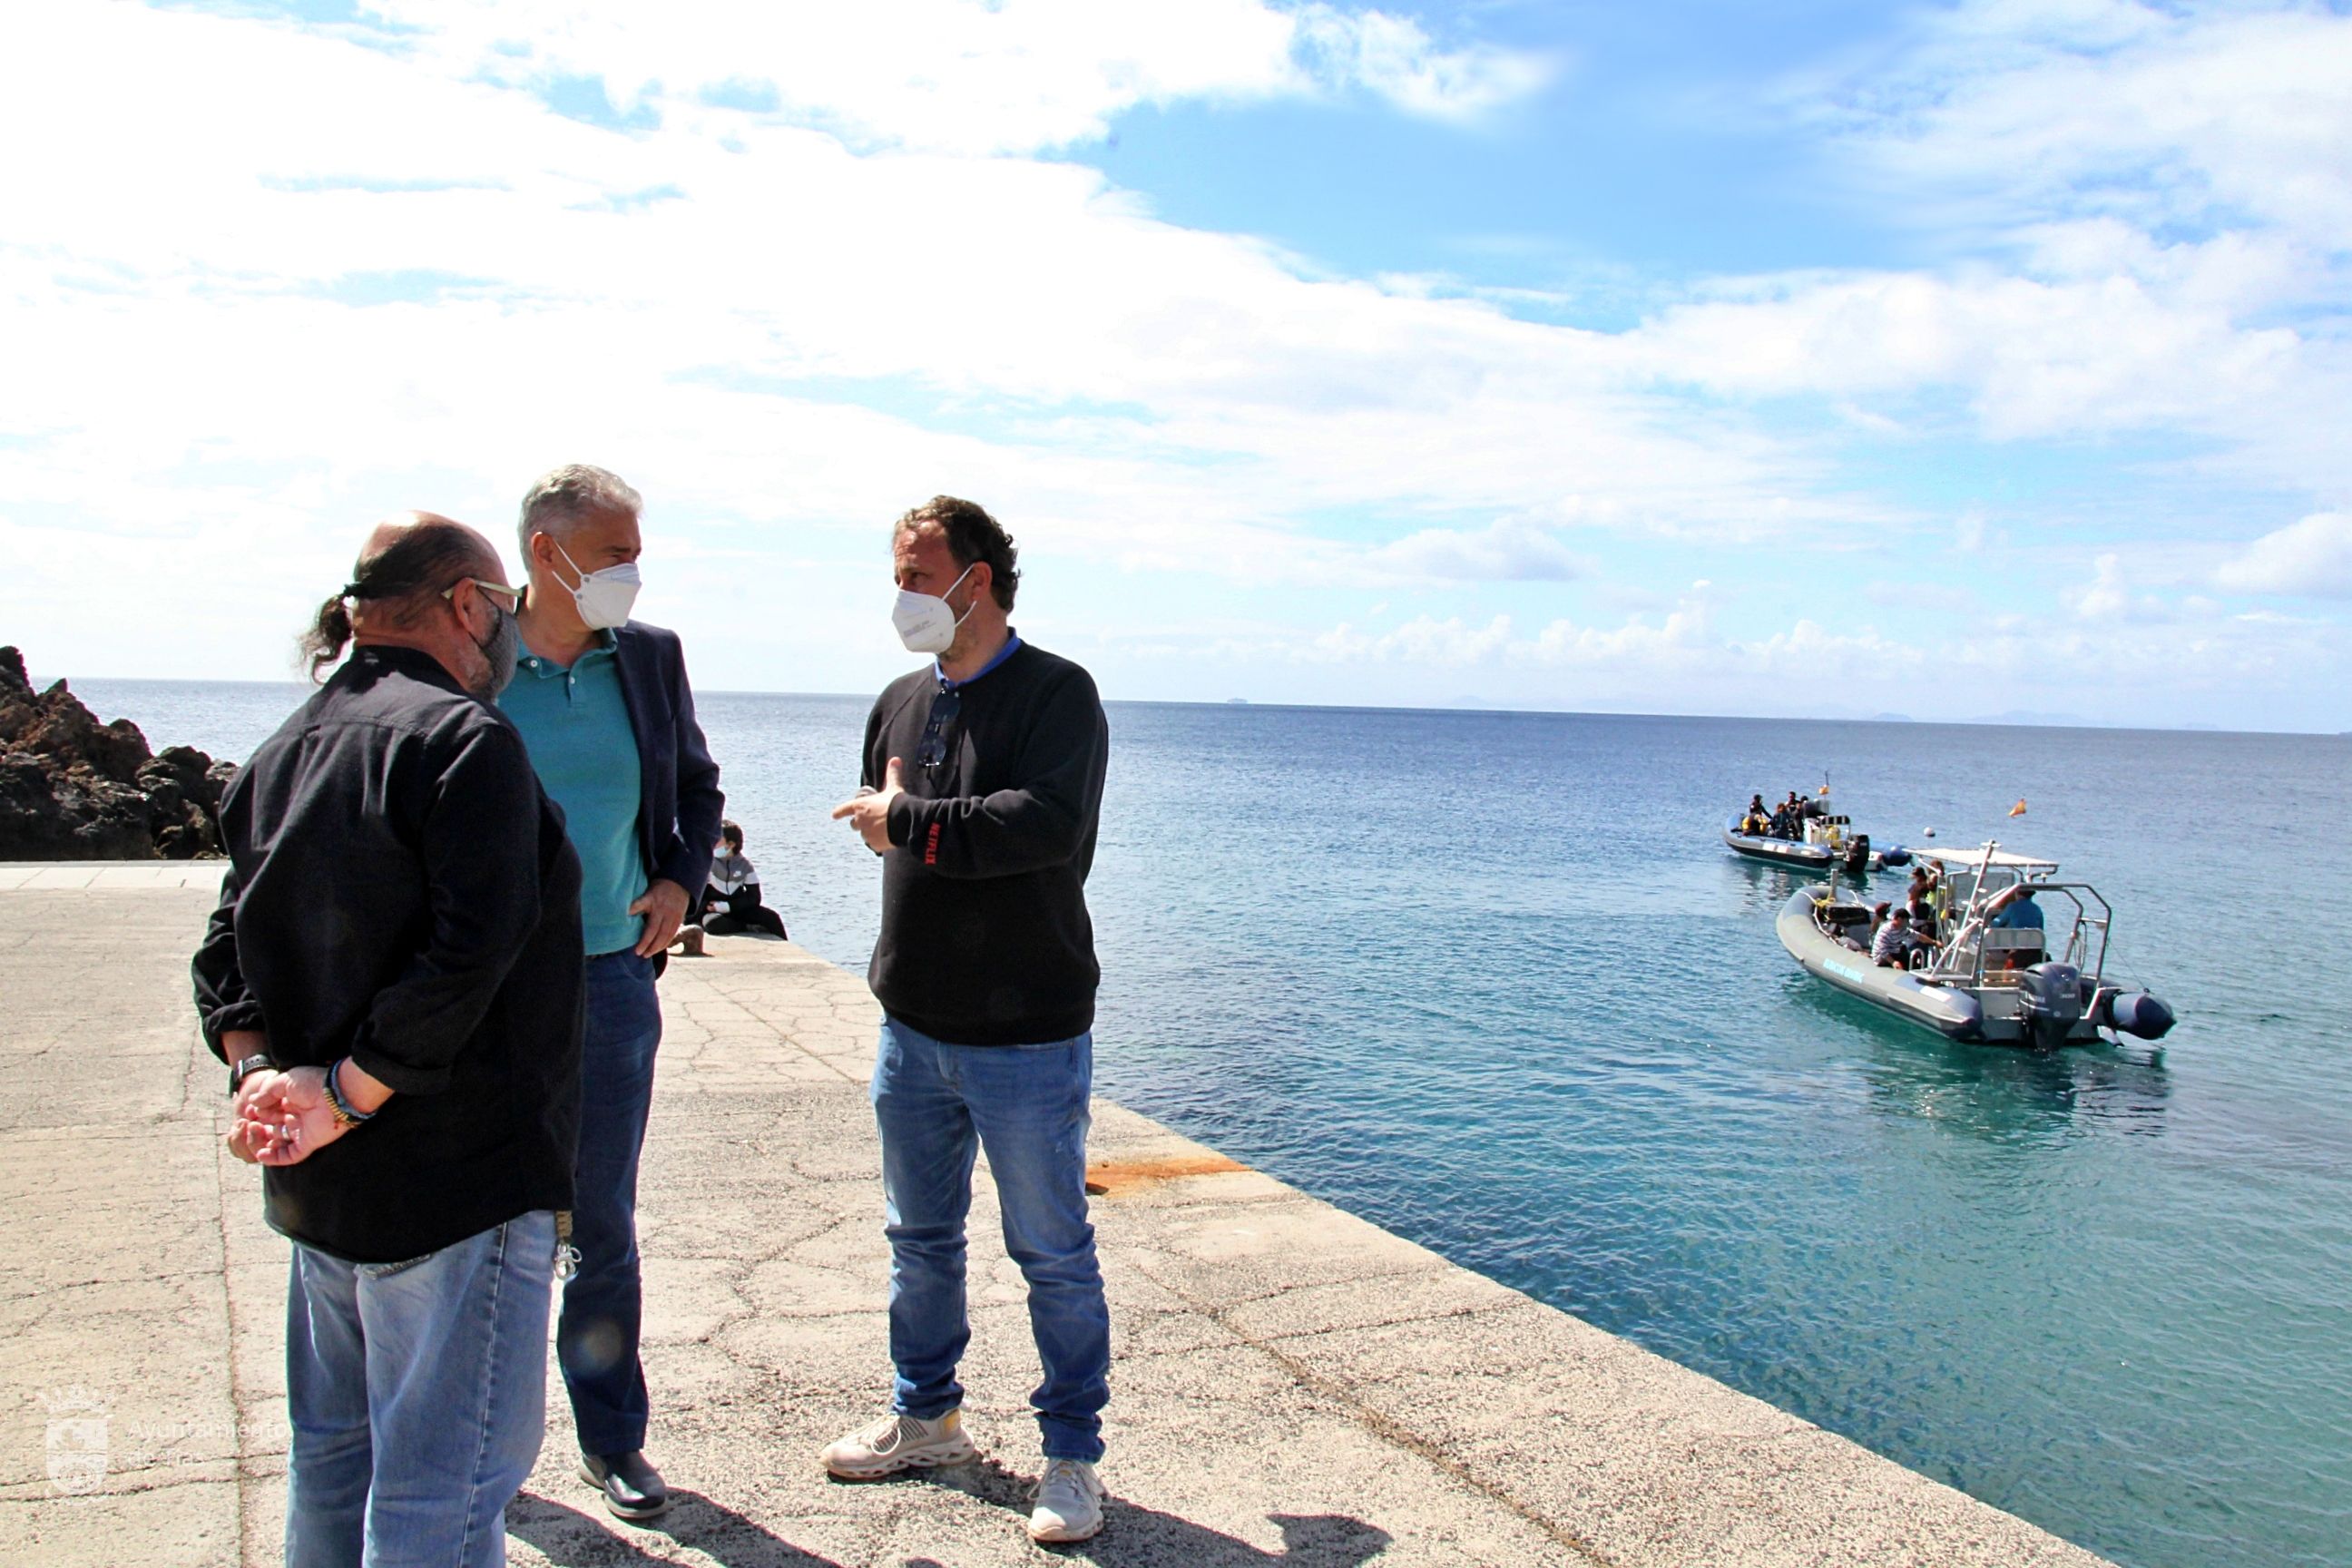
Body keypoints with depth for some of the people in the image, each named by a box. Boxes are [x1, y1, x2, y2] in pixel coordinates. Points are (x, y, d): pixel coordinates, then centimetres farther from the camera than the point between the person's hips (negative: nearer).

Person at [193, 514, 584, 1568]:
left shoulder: (285, 751, 12)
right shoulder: (464, 738, -16)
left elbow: (229, 951, 10)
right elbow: (465, 955, -25)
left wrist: (258, 1072, -4)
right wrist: (350, 1095, -17)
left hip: (320, 1178, 9)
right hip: (453, 1167, -9)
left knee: (335, 1447, 22)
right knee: (444, 1478, 1)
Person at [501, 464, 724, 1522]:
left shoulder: (650, 657, 4)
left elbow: (698, 784, 16)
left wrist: (681, 880, 1)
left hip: (612, 978, 2)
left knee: (602, 1224, 12)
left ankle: (612, 1437, 28)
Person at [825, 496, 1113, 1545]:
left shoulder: (1056, 694, -11)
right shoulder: (902, 700, 10)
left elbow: (1046, 825, -27)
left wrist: (907, 819, -19)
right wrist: (889, 818, -2)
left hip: (1026, 1037, -7)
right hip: (913, 1027, 7)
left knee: (1053, 1256, 5)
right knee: (920, 1237, 20)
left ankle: (1071, 1456, 20)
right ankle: (927, 1417, 39)